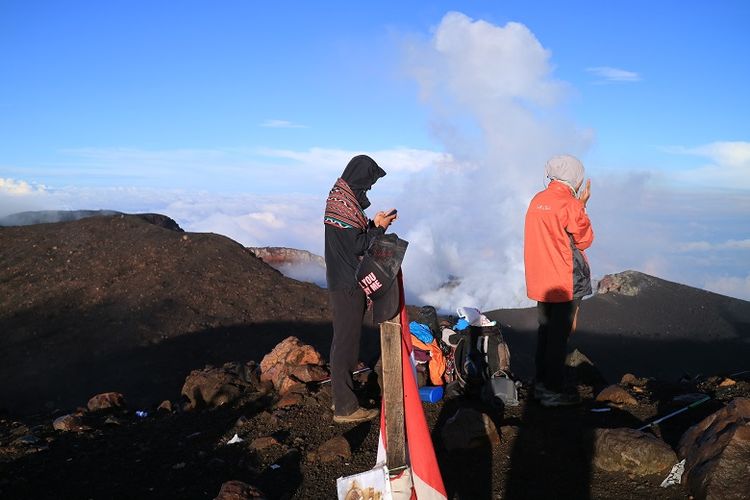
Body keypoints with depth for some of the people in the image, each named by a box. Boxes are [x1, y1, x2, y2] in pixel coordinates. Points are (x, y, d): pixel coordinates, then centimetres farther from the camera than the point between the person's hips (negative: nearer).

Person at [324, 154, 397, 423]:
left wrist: (374, 224, 7)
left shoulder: (343, 198, 13)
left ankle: (342, 397, 29)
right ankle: (345, 408, 3)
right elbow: (357, 246, -20)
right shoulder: (344, 204, -18)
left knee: (343, 340, 17)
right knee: (346, 343, -5)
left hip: (345, 283, 11)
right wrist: (379, 227, -9)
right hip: (348, 286, -11)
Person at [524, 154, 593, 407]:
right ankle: (552, 391, 5)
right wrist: (582, 207, 0)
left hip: (541, 279, 8)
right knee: (560, 334, -1)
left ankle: (541, 384, 24)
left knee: (545, 330, 16)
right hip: (565, 281, -8)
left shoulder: (537, 201, 8)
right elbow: (584, 240, -7)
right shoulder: (569, 204, -16)